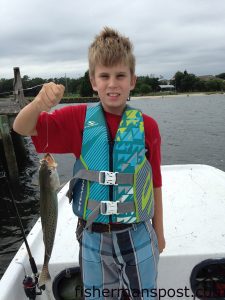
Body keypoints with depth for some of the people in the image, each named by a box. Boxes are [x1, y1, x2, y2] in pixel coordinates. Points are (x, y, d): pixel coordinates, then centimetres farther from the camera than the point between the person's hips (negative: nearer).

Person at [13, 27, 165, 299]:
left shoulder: (147, 126, -9)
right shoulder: (79, 119, -8)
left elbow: (154, 183, -1)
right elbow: (21, 128, -13)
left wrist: (158, 231, 8)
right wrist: (39, 103, -35)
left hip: (139, 235, 0)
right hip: (94, 238, 1)